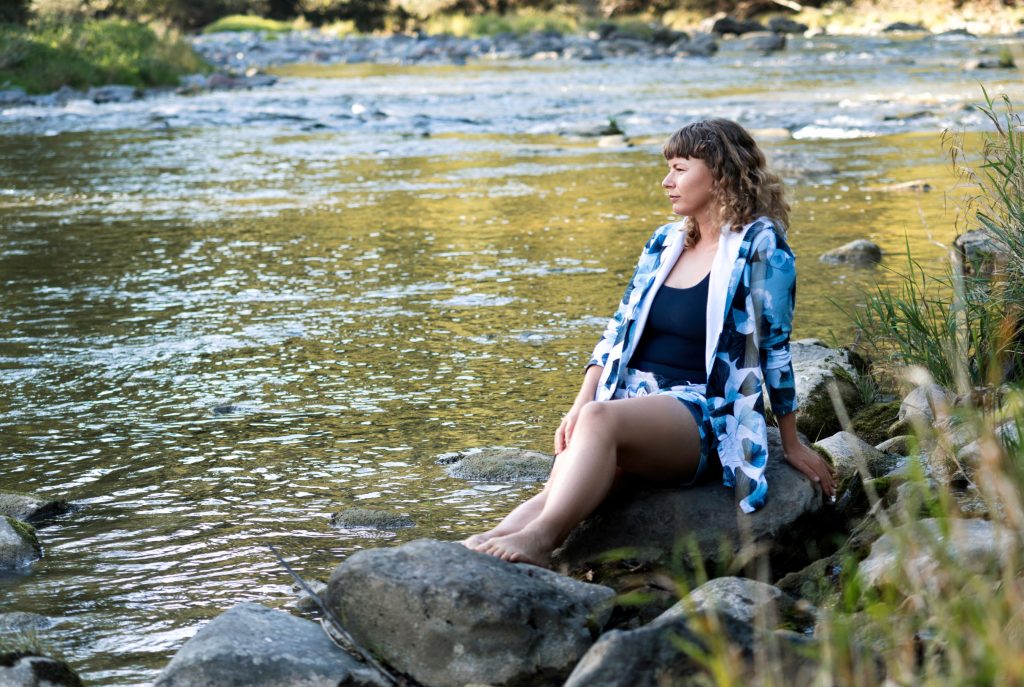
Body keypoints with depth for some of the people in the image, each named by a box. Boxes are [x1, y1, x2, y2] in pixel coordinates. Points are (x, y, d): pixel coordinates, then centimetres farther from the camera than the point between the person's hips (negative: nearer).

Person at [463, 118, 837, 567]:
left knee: (601, 420, -37)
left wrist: (792, 445, 6)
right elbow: (618, 330, 15)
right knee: (559, 491, -26)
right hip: (634, 398, 6)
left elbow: (774, 348, 0)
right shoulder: (665, 243, 16)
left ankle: (538, 538, -50)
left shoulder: (760, 247, -3)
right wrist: (580, 405, 1)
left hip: (706, 417, -6)